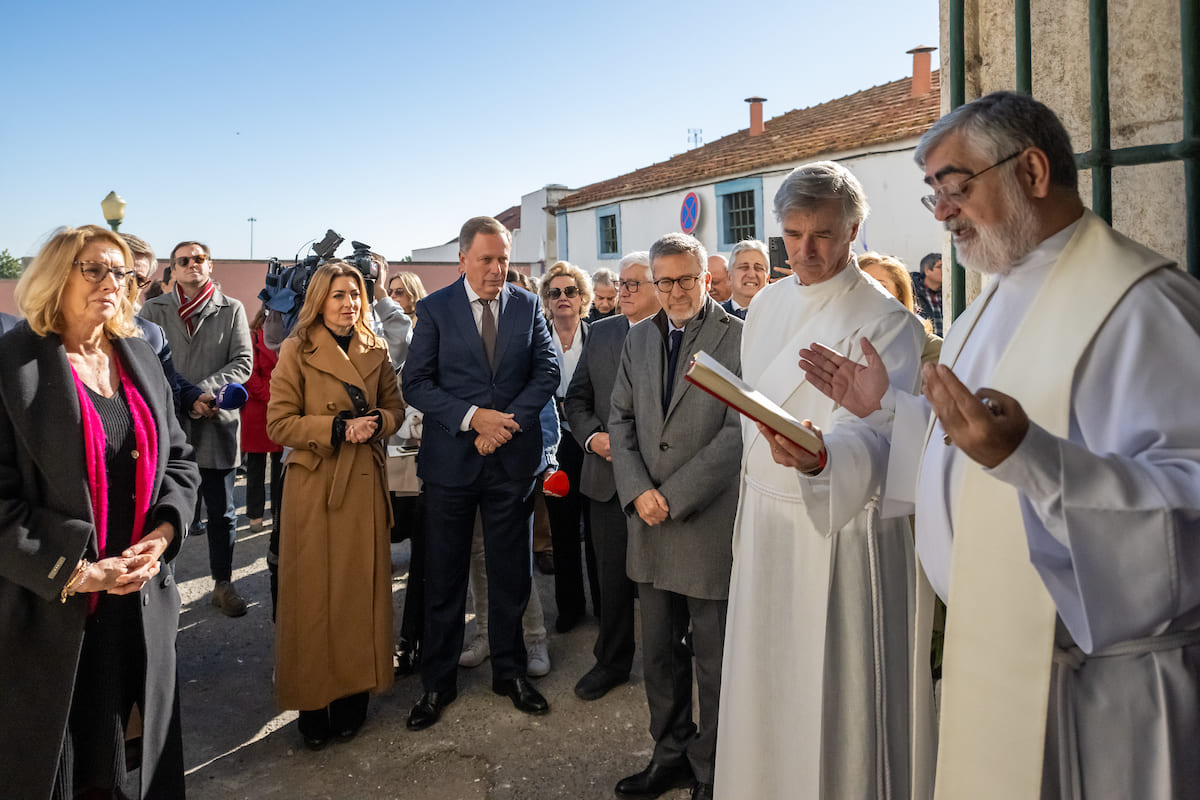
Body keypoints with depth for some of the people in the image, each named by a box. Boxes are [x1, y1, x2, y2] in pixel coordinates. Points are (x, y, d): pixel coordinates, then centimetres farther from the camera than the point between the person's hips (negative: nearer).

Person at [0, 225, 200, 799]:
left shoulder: (140, 359, 9)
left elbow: (178, 460, 10)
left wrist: (162, 534, -6)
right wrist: (76, 572, -18)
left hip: (143, 599, 5)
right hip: (48, 610, -4)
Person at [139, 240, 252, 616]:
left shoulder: (232, 310, 7)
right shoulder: (154, 310, 8)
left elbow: (243, 361, -2)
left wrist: (205, 390, -16)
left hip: (216, 422, 0)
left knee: (222, 512, 7)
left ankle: (223, 582, 20)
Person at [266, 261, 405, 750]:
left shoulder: (375, 351, 8)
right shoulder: (297, 351, -3)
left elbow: (395, 407, 15)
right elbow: (278, 423, -6)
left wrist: (377, 422, -7)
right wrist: (339, 428, -16)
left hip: (364, 483, 3)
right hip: (313, 485, -3)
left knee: (360, 589, 8)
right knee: (313, 594, 3)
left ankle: (353, 695, 23)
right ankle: (313, 706, 18)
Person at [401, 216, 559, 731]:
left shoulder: (527, 306, 5)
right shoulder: (435, 308, -1)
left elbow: (547, 371, 1)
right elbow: (415, 382, -5)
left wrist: (508, 422, -13)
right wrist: (472, 417, -17)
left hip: (512, 458, 2)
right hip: (450, 458, -1)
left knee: (511, 573, 12)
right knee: (443, 577, 9)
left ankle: (509, 671, 30)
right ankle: (438, 683, 25)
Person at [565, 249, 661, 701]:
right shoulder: (601, 333, 10)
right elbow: (577, 397, 13)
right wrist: (592, 436, -4)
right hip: (607, 475, 4)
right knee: (612, 575, 14)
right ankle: (612, 661, 31)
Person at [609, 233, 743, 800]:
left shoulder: (738, 337, -8)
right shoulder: (638, 338, 10)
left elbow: (738, 430, -14)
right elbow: (620, 419, 9)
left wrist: (673, 495, -15)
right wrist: (637, 491, -6)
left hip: (710, 523, -5)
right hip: (650, 521, 6)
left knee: (714, 659, 8)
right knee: (659, 653, 17)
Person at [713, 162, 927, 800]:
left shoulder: (887, 321, -12)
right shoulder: (767, 304, 7)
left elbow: (870, 432, -24)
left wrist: (820, 457, -44)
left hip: (840, 523, -6)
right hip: (764, 516, 6)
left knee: (832, 692, 5)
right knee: (762, 677, 17)